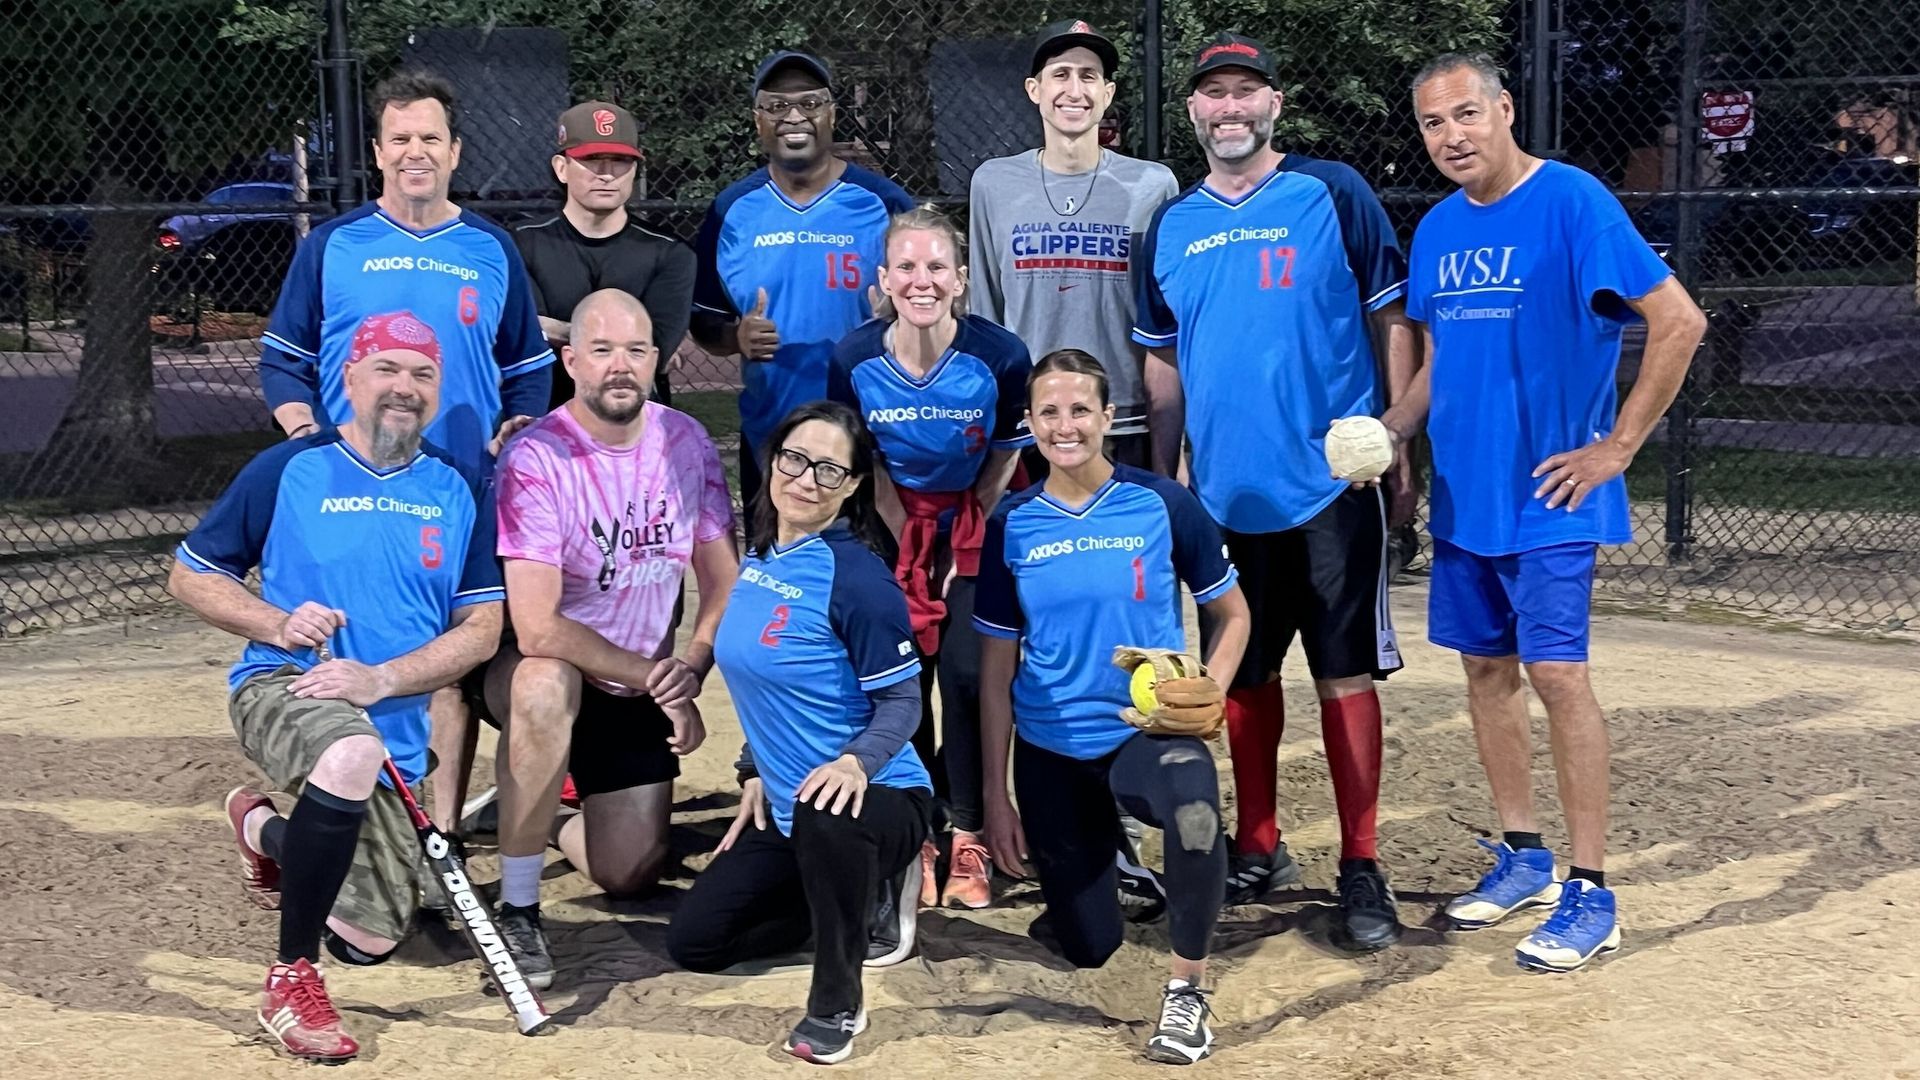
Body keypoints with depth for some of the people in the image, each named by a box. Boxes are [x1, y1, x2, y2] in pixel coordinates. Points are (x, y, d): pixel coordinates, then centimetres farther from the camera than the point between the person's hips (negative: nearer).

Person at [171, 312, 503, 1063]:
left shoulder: (458, 491, 2)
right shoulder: (288, 470, -2)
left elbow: (481, 628, -2)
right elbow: (190, 574, 4)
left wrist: (380, 678, -18)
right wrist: (279, 624, -14)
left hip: (397, 731, 4)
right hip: (279, 689, -4)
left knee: (370, 940, 10)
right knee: (353, 753, -41)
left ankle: (266, 830, 41)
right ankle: (291, 977, -25)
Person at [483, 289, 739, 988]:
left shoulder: (687, 443, -5)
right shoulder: (536, 460, -23)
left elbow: (723, 582, 2)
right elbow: (537, 628, -28)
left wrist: (689, 666, -16)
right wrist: (653, 676, -21)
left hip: (641, 688, 5)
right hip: (547, 671, -5)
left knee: (630, 875, -1)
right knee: (547, 683, -41)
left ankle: (544, 816, 35)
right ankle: (516, 908, -26)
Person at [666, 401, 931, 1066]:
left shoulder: (855, 574, -20)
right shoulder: (759, 555, 4)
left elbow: (903, 700, -17)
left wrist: (856, 761, -35)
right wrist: (756, 772, 12)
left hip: (878, 798, -8)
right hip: (785, 808, 8)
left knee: (826, 812, -43)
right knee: (693, 943, 4)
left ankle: (837, 1005, -18)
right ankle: (858, 892, 22)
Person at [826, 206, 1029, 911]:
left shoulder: (1001, 357, -20)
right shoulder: (854, 361, -16)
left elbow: (1006, 457, -6)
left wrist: (965, 544, -8)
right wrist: (908, 544, -6)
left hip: (975, 526, -1)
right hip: (894, 525, 1)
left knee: (967, 671, -12)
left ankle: (969, 835, 3)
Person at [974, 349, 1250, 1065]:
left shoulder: (1161, 504, -8)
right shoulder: (1011, 525, -2)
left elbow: (1234, 616, 4)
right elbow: (996, 669, 3)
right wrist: (995, 796, 2)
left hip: (1148, 732, -2)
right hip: (1050, 750, 3)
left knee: (1194, 807, -39)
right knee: (1089, 949, 9)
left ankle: (1186, 987, -15)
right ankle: (1102, 844, 44)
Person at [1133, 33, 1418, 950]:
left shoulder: (1333, 194, -2)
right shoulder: (1171, 227, 10)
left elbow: (1390, 322, 0)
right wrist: (1160, 479, 12)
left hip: (1333, 480, -4)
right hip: (1223, 488, 4)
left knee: (1345, 674, -2)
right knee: (1243, 673, 12)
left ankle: (1360, 867, 6)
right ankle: (1258, 848, 26)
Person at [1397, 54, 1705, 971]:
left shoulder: (1571, 202, -12)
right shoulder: (1438, 229, 9)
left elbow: (1679, 319, -16)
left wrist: (1618, 446, -15)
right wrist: (1390, 430, 2)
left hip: (1547, 495, -7)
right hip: (1462, 493, 7)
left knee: (1555, 673, -9)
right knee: (1486, 671, 12)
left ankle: (1590, 893, -1)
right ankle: (1521, 854, 26)